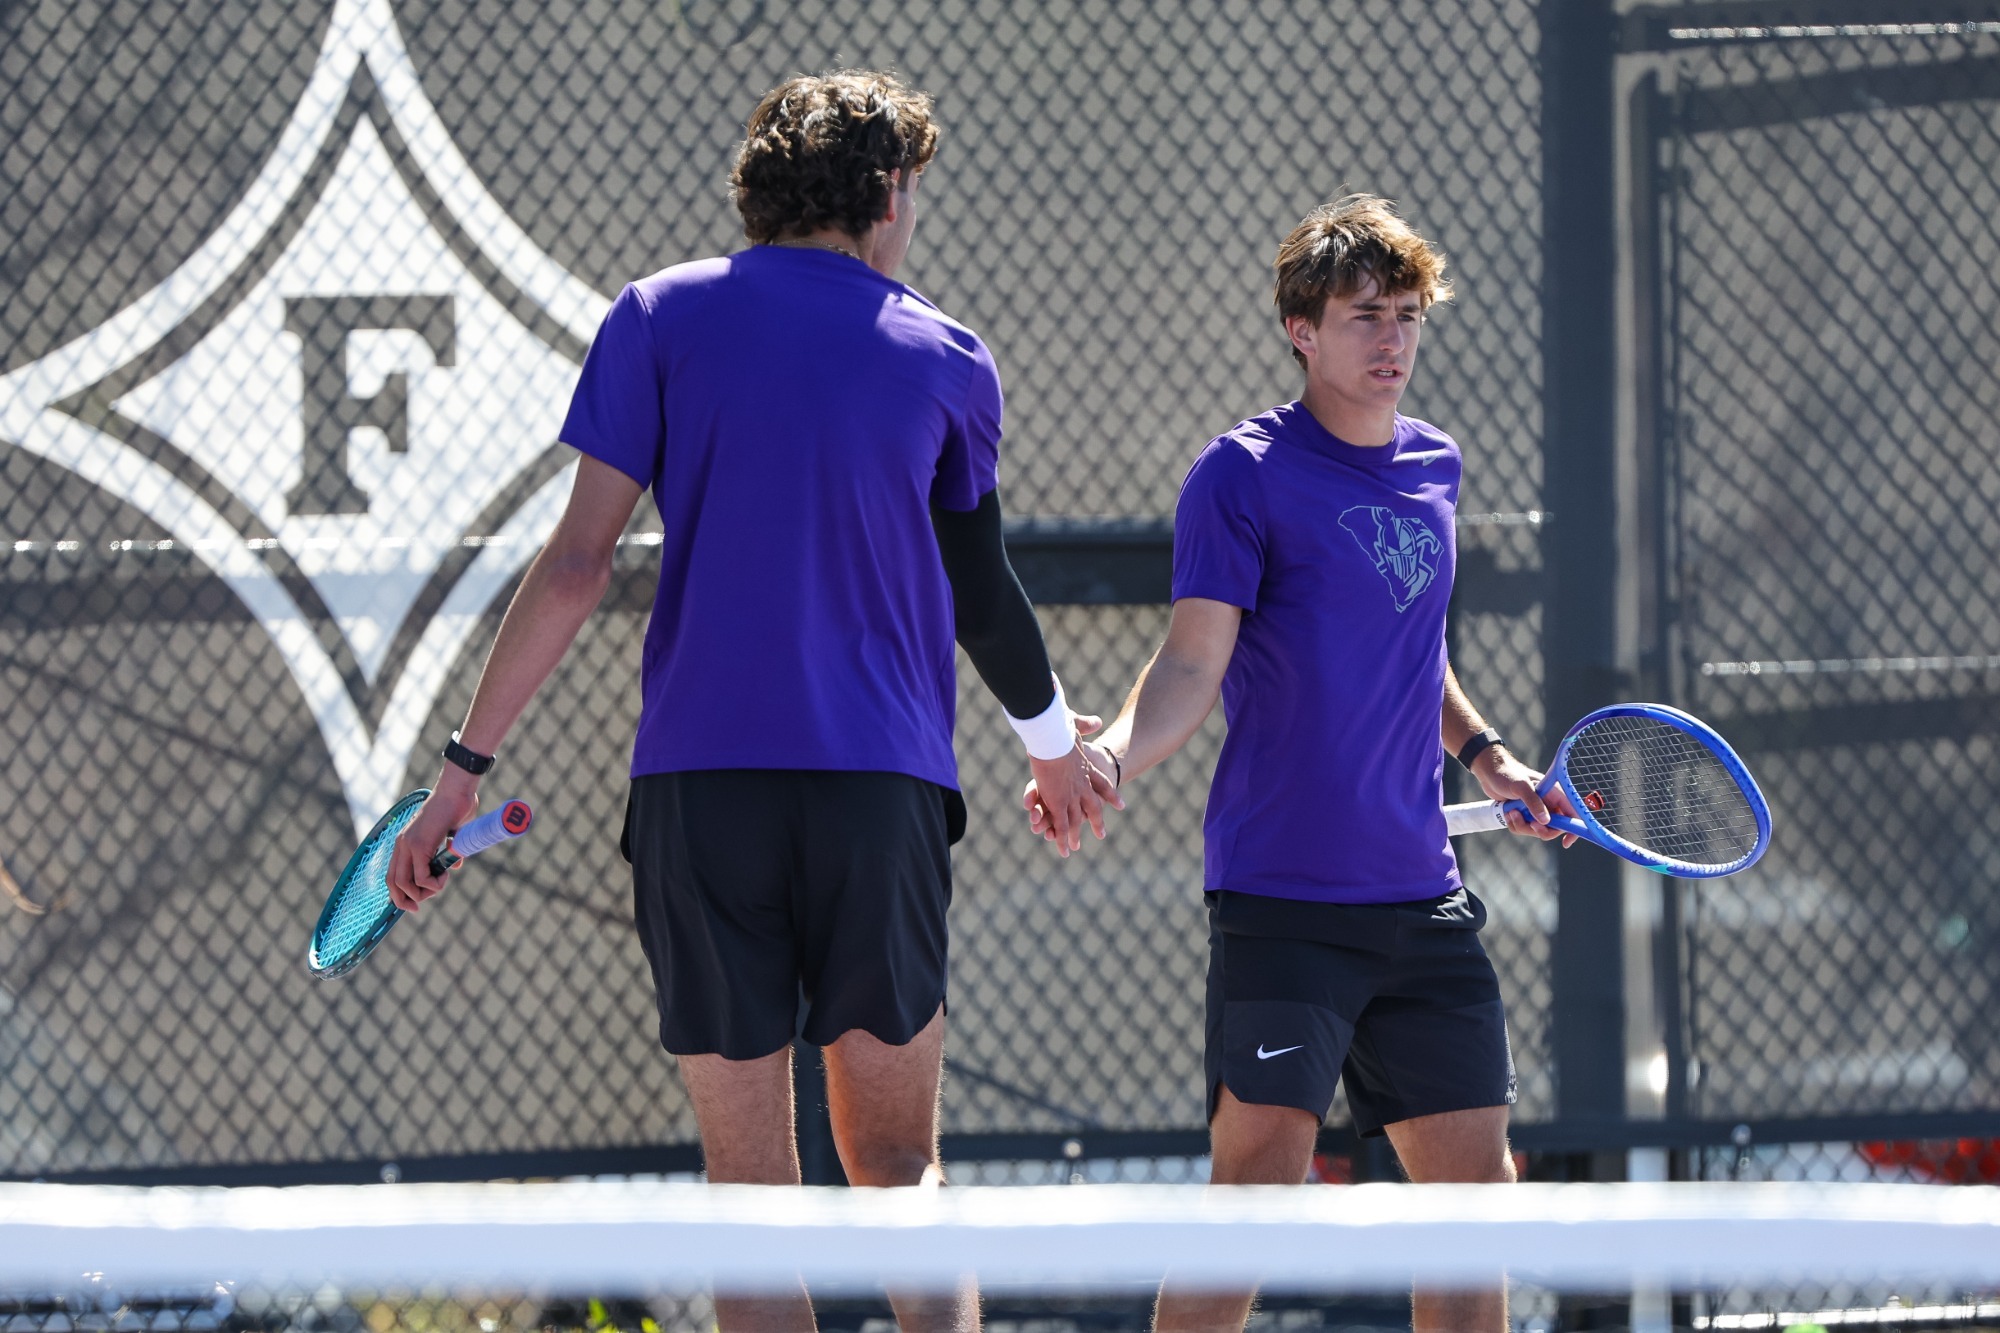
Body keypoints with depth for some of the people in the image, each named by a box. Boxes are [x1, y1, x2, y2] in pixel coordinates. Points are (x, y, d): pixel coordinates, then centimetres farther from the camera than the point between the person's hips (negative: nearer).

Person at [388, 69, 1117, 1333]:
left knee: (750, 1179, 3)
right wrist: (1056, 740, 41)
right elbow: (983, 593, 22)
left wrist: (467, 764, 3)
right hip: (883, 787, 1)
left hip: (700, 780, -1)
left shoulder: (664, 317, 5)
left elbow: (579, 559, -1)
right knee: (897, 1159, 10)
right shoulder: (946, 360, 9)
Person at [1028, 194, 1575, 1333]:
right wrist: (1107, 758, -28)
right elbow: (1193, 665, -12)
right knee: (1262, 1171, -14)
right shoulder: (1245, 473, -7)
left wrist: (1483, 753, 19)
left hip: (1420, 895, 7)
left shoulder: (1435, 469, 13)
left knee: (1474, 1170, 7)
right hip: (1282, 896, -7)